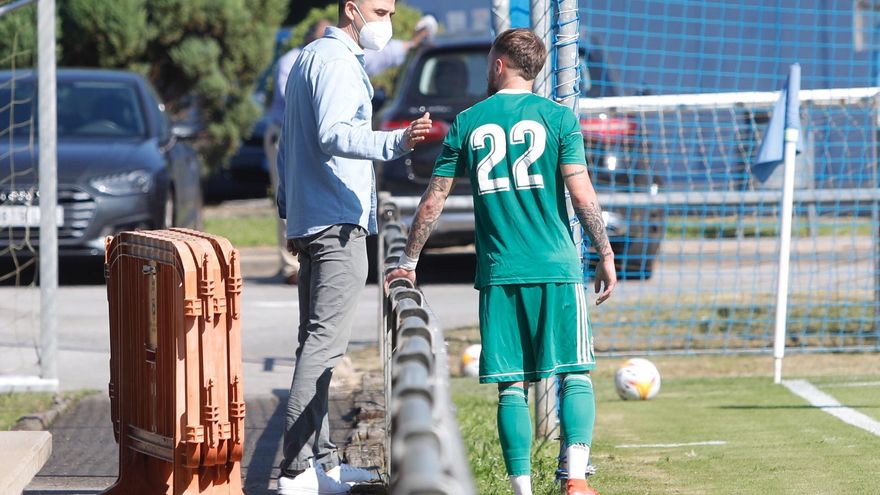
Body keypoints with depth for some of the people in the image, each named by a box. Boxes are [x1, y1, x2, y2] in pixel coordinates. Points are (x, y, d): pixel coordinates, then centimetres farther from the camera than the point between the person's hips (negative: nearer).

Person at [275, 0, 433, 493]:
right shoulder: (337, 61, -11)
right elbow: (332, 134, -27)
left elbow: (289, 145, 27)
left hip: (309, 224, 11)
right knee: (324, 342, -15)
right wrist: (396, 143, -41)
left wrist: (290, 212, 30)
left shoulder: (308, 59, 21)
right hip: (339, 222, -11)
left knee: (316, 341, 14)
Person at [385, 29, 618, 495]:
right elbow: (582, 195, -6)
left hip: (497, 273, 2)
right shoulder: (557, 117, 1)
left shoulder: (468, 123, 7)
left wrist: (408, 261, 20)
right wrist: (606, 256, 2)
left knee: (511, 386, 5)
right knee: (574, 375, 0)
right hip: (556, 266, -2)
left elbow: (433, 200, 10)